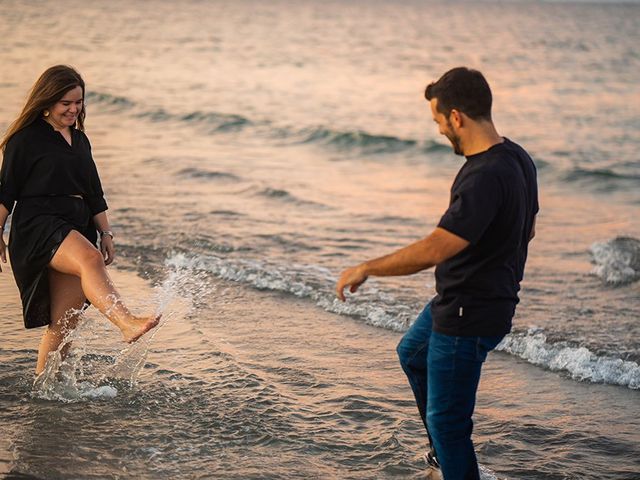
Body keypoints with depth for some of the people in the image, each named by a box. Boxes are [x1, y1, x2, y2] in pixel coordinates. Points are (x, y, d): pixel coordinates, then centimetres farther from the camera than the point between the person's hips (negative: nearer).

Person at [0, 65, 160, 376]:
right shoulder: (26, 139, 0)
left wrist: (106, 234, 19)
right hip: (38, 225, -7)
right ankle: (127, 323, -56)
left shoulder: (79, 140, 19)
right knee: (89, 258, -36)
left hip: (77, 227, 7)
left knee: (66, 318, 0)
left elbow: (94, 193, 24)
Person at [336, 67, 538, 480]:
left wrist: (366, 269, -26)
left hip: (467, 317, -11)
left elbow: (436, 249, -36)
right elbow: (528, 228, 14)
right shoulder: (518, 158, 0)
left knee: (446, 421, 1)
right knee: (413, 354, 33)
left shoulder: (485, 178, -32)